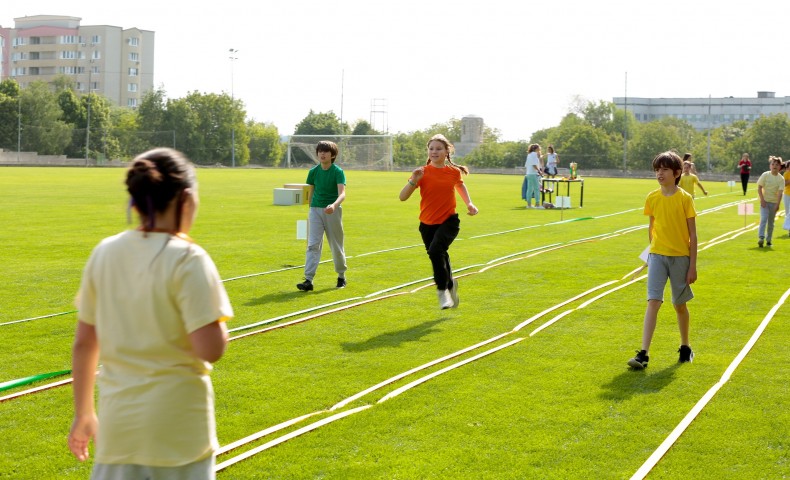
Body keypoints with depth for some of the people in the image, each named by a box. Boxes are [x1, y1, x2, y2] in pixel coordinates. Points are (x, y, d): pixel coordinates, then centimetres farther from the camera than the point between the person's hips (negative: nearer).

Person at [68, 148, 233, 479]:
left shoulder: (104, 253, 1)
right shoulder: (187, 259, -14)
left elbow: (84, 344, 7)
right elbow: (211, 349, -19)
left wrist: (83, 413, 17)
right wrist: (219, 323, 2)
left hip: (117, 424, 5)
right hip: (178, 429, -4)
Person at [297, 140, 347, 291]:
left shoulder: (338, 172, -9)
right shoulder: (313, 171, 3)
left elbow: (342, 193, -20)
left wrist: (334, 205, -39)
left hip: (333, 211, -2)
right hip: (315, 210, 2)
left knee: (336, 246, 10)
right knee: (313, 245, -9)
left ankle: (341, 276, 30)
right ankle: (308, 280, -16)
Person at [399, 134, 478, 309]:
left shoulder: (454, 172, -2)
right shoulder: (423, 172, -7)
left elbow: (460, 185, 23)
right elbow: (402, 197, -13)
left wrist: (469, 203, 11)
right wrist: (413, 181, -28)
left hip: (449, 221, -2)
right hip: (428, 224, 2)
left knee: (435, 250, -27)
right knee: (440, 257, 13)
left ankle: (443, 290, -11)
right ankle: (450, 284, 43)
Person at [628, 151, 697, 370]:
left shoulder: (685, 198, -7)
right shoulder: (652, 198, 1)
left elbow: (692, 235, -4)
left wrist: (692, 266, -6)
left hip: (680, 257, -1)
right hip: (657, 255, 1)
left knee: (680, 304, 12)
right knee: (653, 301, -10)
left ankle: (685, 347, 33)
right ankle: (643, 353, -15)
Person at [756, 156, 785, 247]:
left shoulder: (781, 178, -5)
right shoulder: (765, 175, -5)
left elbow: (780, 192, -12)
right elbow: (759, 187, -3)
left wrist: (777, 204, -21)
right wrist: (762, 200, -12)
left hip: (774, 202, 2)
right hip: (764, 201, -2)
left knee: (771, 222, 9)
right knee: (764, 218, -18)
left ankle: (768, 240, 20)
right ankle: (761, 238, -25)